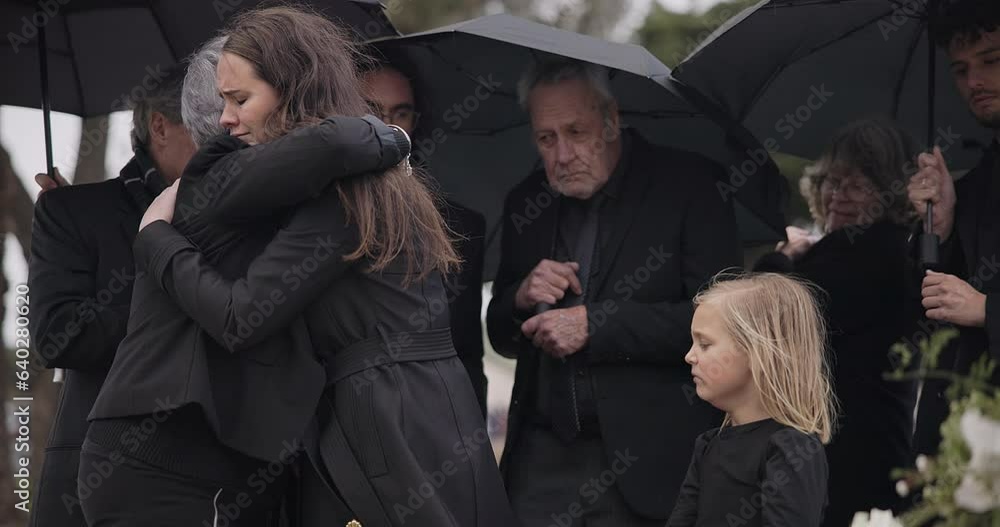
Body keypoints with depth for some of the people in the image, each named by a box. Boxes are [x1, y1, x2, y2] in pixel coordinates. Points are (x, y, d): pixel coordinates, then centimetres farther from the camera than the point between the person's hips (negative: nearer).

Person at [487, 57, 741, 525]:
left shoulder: (687, 186, -5)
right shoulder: (527, 204, 11)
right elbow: (502, 338, 17)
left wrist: (594, 324, -17)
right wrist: (522, 297, -5)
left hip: (650, 459, -4)